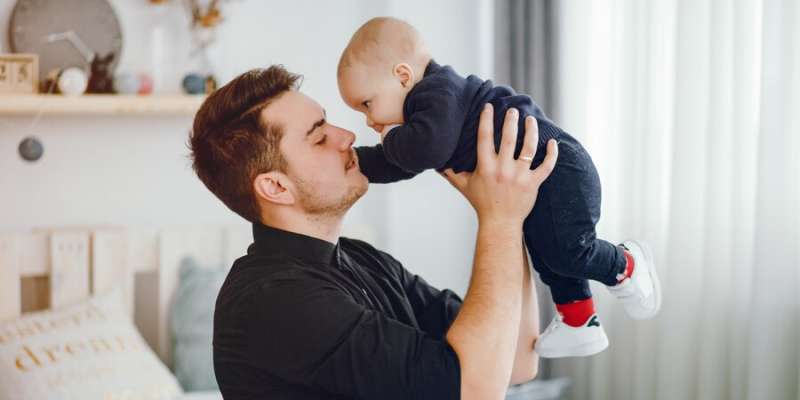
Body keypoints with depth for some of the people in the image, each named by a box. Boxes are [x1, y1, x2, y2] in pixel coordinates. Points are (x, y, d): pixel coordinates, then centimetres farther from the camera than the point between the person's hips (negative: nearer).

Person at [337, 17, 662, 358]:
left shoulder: (437, 91, -19)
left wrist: (392, 139, -16)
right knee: (549, 254, 16)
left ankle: (625, 267, 10)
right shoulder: (431, 98, 15)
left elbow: (428, 149, -37)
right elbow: (397, 164, 20)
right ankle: (578, 323, 24)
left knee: (565, 252, -15)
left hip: (557, 169, -11)